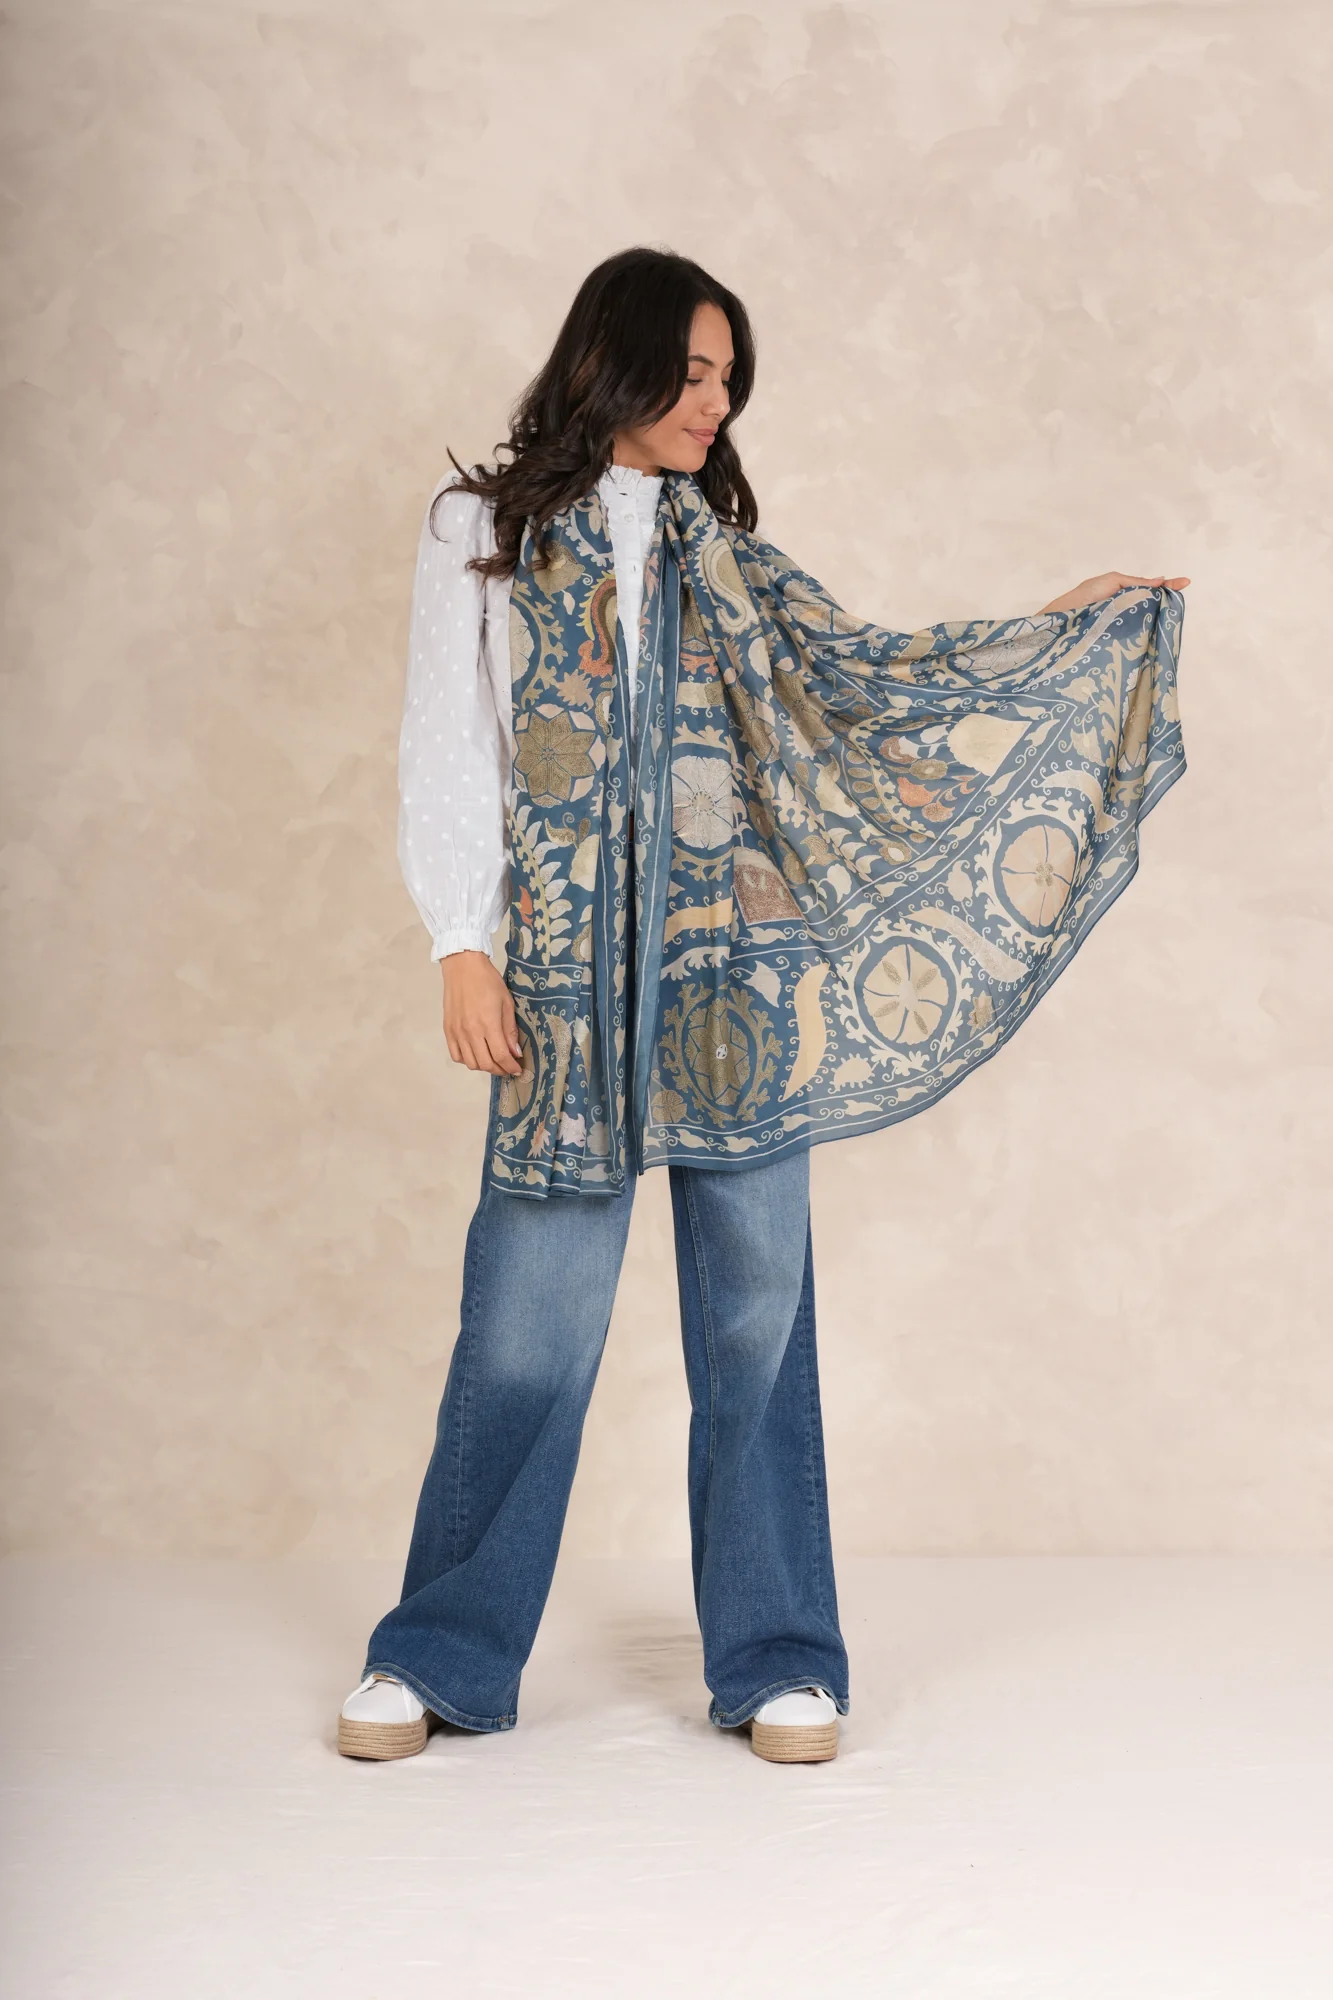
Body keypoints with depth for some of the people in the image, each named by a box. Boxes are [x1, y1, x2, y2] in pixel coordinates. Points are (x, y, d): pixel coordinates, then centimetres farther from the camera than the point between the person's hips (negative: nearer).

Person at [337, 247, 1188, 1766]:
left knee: (755, 1311, 3)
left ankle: (774, 1659, 13)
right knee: (527, 1318, -2)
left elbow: (863, 680, 16)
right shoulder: (483, 529, 8)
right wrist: (460, 948, -6)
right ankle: (442, 1655, 13)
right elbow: (447, 747, 4)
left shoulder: (722, 549, 17)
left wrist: (1059, 627, 12)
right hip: (568, 976, -2)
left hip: (741, 969, 3)